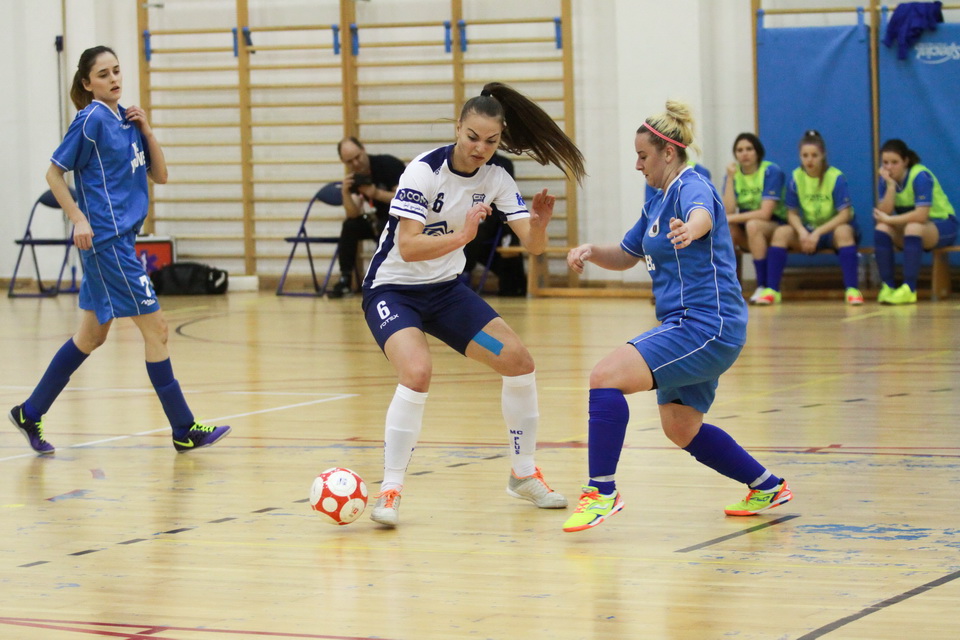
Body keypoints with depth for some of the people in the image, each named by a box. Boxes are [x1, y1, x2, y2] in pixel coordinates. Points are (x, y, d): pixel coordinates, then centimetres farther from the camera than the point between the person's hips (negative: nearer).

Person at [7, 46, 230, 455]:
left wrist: (147, 131, 0)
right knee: (155, 328, -7)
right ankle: (184, 430, -2)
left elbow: (160, 175, 12)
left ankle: (30, 413, 23)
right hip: (104, 238, -9)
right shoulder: (91, 120, -10)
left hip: (122, 237, 9)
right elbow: (54, 173, -7)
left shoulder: (128, 120, 12)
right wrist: (79, 219, -14)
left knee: (93, 335, 15)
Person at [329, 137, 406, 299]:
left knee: (384, 228, -35)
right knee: (350, 226, -13)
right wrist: (346, 192, -25)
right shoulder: (355, 176, -1)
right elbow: (354, 214, -8)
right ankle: (345, 280, -11)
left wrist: (377, 194, -32)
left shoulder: (389, 165, -18)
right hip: (383, 219, 7)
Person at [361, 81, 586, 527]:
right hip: (392, 290, -6)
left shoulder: (495, 178, -6)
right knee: (417, 373, -30)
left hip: (446, 289, 6)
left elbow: (532, 245, -10)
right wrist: (461, 236, -44)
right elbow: (407, 247, -31)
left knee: (519, 362, -2)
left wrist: (539, 224, -32)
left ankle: (524, 475, 18)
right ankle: (389, 492, -20)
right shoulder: (424, 171, -22)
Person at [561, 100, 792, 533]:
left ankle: (602, 492, -21)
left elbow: (702, 215, -38)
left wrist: (690, 229, -62)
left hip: (706, 324, -11)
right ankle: (768, 487, 33)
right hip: (687, 325, 11)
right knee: (681, 430, 20)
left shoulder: (691, 187, -12)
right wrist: (590, 251, 5)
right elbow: (626, 256, 27)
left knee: (606, 377, -22)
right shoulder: (657, 203, 17)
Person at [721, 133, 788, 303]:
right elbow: (729, 211, -13)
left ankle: (763, 287, -32)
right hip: (746, 234, 4)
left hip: (775, 225, -4)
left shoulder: (771, 172, -13)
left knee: (753, 225, -36)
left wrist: (731, 218, -23)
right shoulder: (733, 173, 0)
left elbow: (765, 213, -21)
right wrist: (730, 178, -17)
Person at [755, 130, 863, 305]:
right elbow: (792, 213, -2)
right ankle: (772, 290, -23)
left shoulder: (836, 178, -15)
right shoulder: (795, 178, -5)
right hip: (808, 230, 3)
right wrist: (802, 231, -24)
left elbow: (845, 215, -19)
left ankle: (852, 290, -40)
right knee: (781, 233, -23)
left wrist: (818, 233, -28)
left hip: (833, 229, -3)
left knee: (843, 231, -37)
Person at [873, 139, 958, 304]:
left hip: (943, 225, -6)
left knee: (913, 227, -37)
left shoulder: (920, 176, -22)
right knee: (881, 228, -23)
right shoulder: (885, 179, -5)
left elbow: (921, 215, -32)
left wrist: (889, 219, -24)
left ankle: (909, 289, -37)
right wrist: (890, 186, -25)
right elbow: (884, 213, -16)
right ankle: (887, 286, -20)